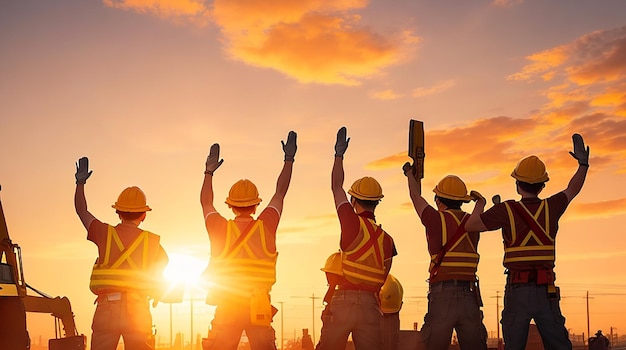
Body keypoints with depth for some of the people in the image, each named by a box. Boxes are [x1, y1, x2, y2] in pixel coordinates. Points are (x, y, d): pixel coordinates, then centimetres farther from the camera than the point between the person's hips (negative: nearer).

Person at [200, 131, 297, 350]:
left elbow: (206, 203, 19)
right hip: (260, 307, 0)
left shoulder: (221, 229, -1)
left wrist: (209, 171, 33)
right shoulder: (266, 227, -1)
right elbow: (280, 194, 13)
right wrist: (289, 159, 26)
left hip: (226, 307, 0)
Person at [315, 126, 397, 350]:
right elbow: (382, 279, 11)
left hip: (344, 300, -3)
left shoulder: (353, 223, -6)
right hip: (370, 304, 4)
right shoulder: (387, 240, 6)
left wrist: (339, 155, 17)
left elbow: (336, 188, 6)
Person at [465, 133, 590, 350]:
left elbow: (470, 225, 1)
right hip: (546, 291, 2)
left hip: (517, 290, -2)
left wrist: (479, 205, 19)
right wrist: (583, 163, 28)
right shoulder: (552, 208, 2)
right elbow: (572, 190, 21)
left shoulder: (507, 210, -6)